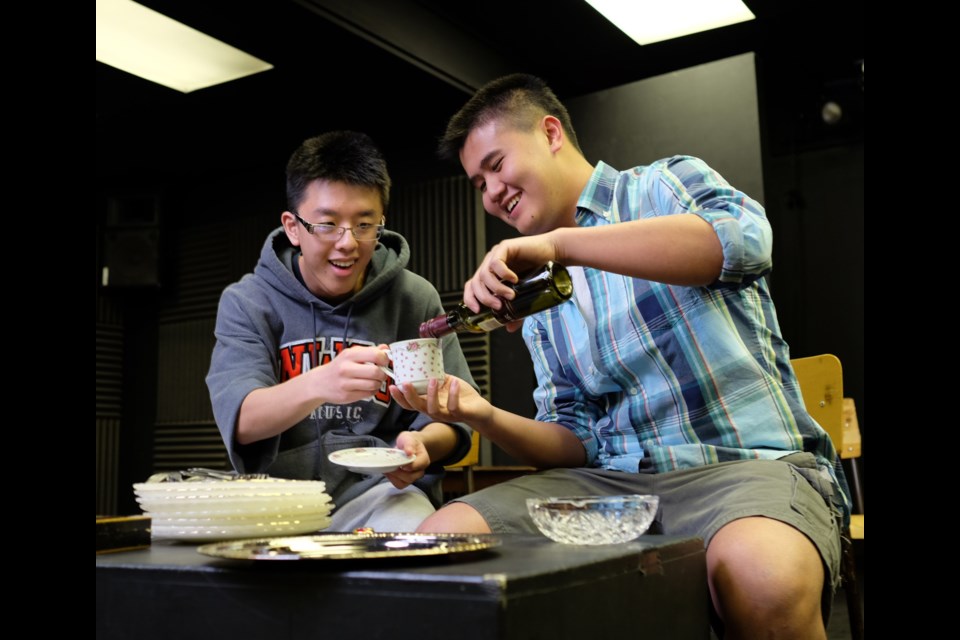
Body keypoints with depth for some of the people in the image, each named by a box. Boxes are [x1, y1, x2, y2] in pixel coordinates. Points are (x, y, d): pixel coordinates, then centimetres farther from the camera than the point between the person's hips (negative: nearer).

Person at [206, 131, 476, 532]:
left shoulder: (415, 300, 5)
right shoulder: (246, 303, 2)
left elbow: (451, 417, 7)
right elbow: (241, 421, -12)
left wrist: (423, 444, -19)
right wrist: (319, 385, -34)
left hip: (380, 488, 0)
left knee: (413, 530, -33)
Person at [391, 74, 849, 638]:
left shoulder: (666, 185, 4)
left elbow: (745, 237, -22)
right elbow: (577, 440, 14)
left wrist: (558, 242, -25)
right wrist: (486, 417, -6)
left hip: (747, 460, -5)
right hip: (613, 476, 5)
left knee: (762, 574, -39)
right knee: (443, 534, -14)